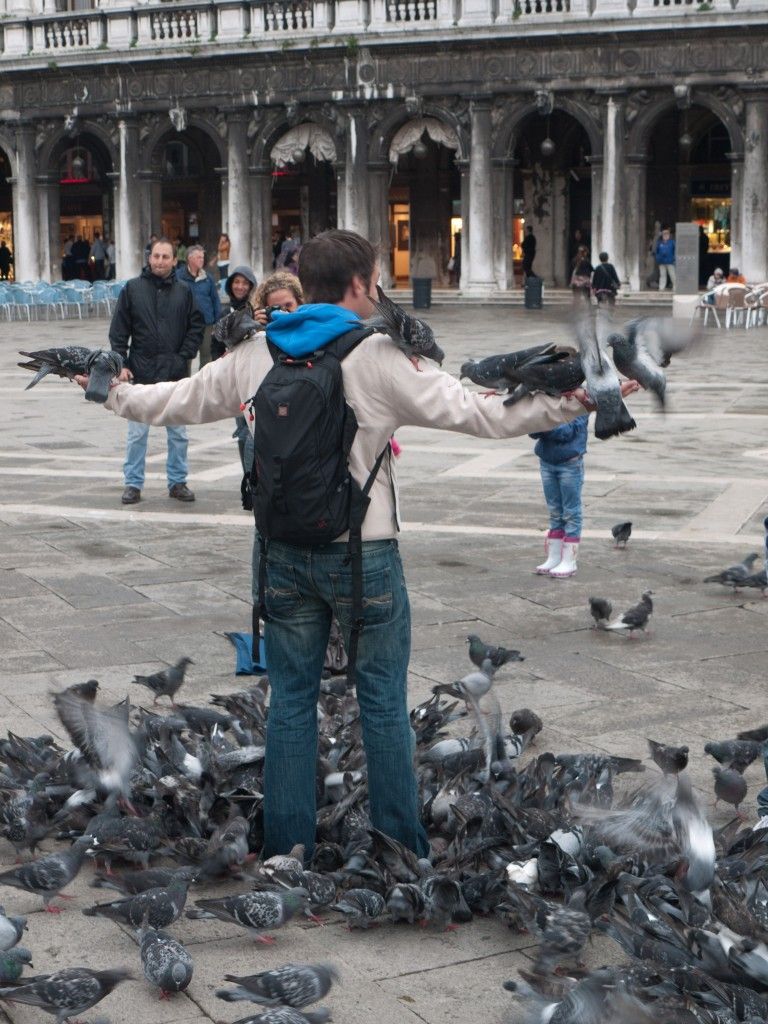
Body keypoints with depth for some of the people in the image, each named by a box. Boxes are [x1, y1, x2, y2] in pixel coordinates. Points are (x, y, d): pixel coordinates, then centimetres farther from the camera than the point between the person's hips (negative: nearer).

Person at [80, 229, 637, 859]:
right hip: (363, 553, -4)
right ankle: (403, 849, 15)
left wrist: (111, 393, 35)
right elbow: (476, 412, -13)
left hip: (283, 555, 4)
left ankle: (285, 845, 19)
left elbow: (179, 401, 16)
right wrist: (577, 402, -9)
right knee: (384, 705, 7)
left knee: (290, 702, 13)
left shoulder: (254, 356, 3)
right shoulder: (380, 358, -10)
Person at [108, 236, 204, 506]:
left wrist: (184, 357, -4)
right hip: (140, 373, -1)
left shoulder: (183, 291, 5)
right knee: (137, 432, 3)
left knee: (178, 432, 7)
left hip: (175, 374, 1)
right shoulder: (133, 288, 2)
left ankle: (177, 481, 17)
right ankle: (133, 483, 11)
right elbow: (118, 330, 2)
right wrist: (121, 364, -5)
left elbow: (196, 328, 7)